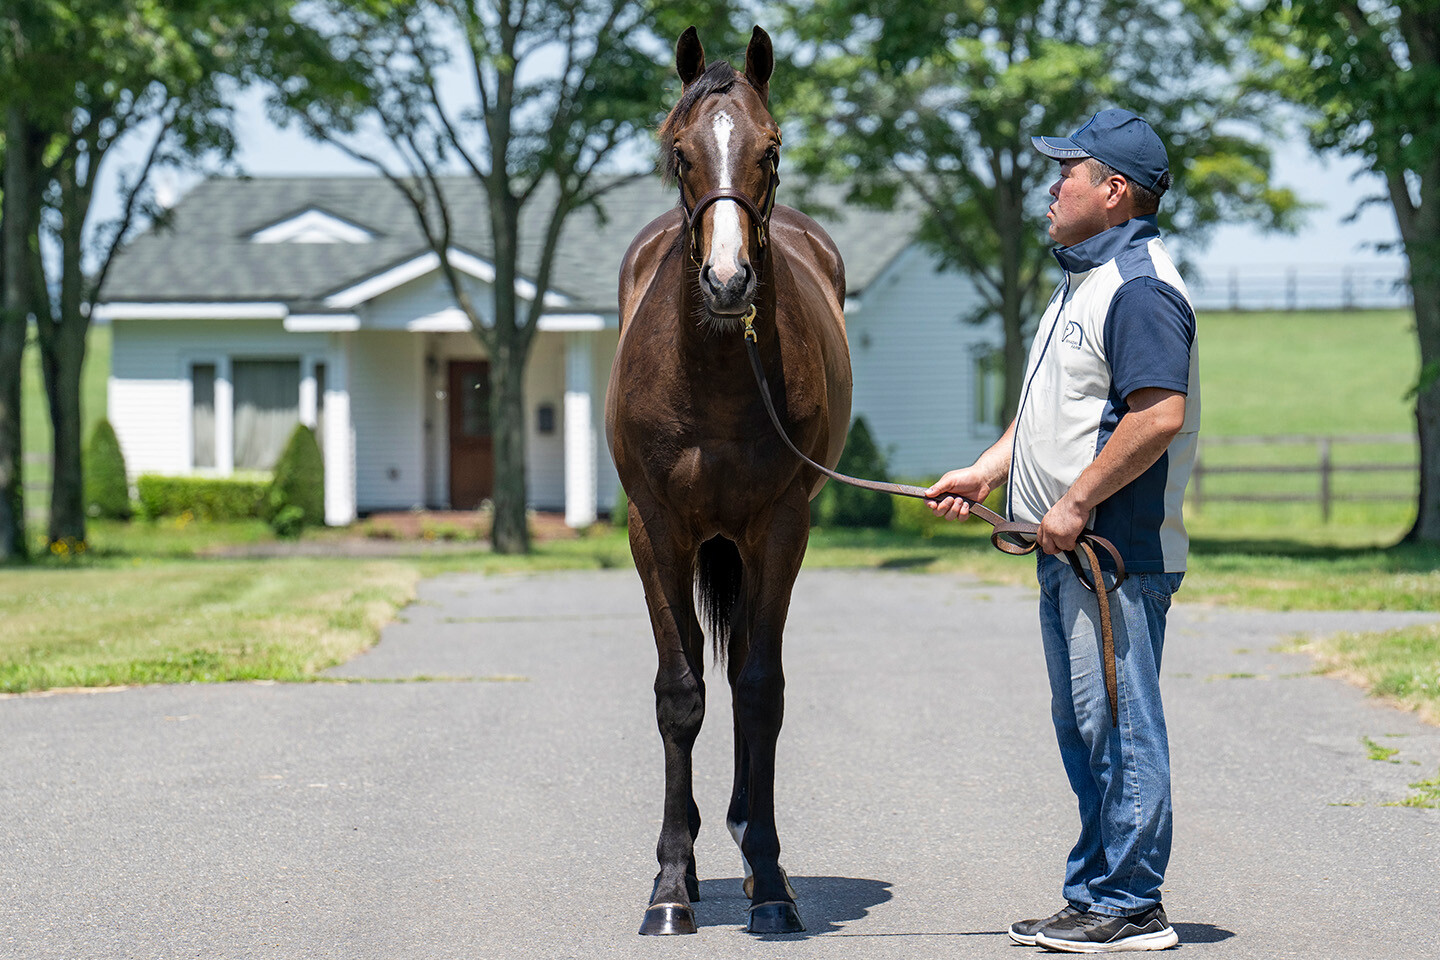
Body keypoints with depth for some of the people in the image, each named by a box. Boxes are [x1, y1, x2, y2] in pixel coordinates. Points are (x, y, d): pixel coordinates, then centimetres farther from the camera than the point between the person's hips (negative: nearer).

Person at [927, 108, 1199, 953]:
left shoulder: (1139, 287, -16)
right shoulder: (1086, 279, 18)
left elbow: (1160, 415, -26)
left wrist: (1075, 505, -22)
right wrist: (987, 471, 15)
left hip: (1118, 553, -11)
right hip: (1069, 550, 11)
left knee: (1118, 726, -7)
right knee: (1084, 727, 14)